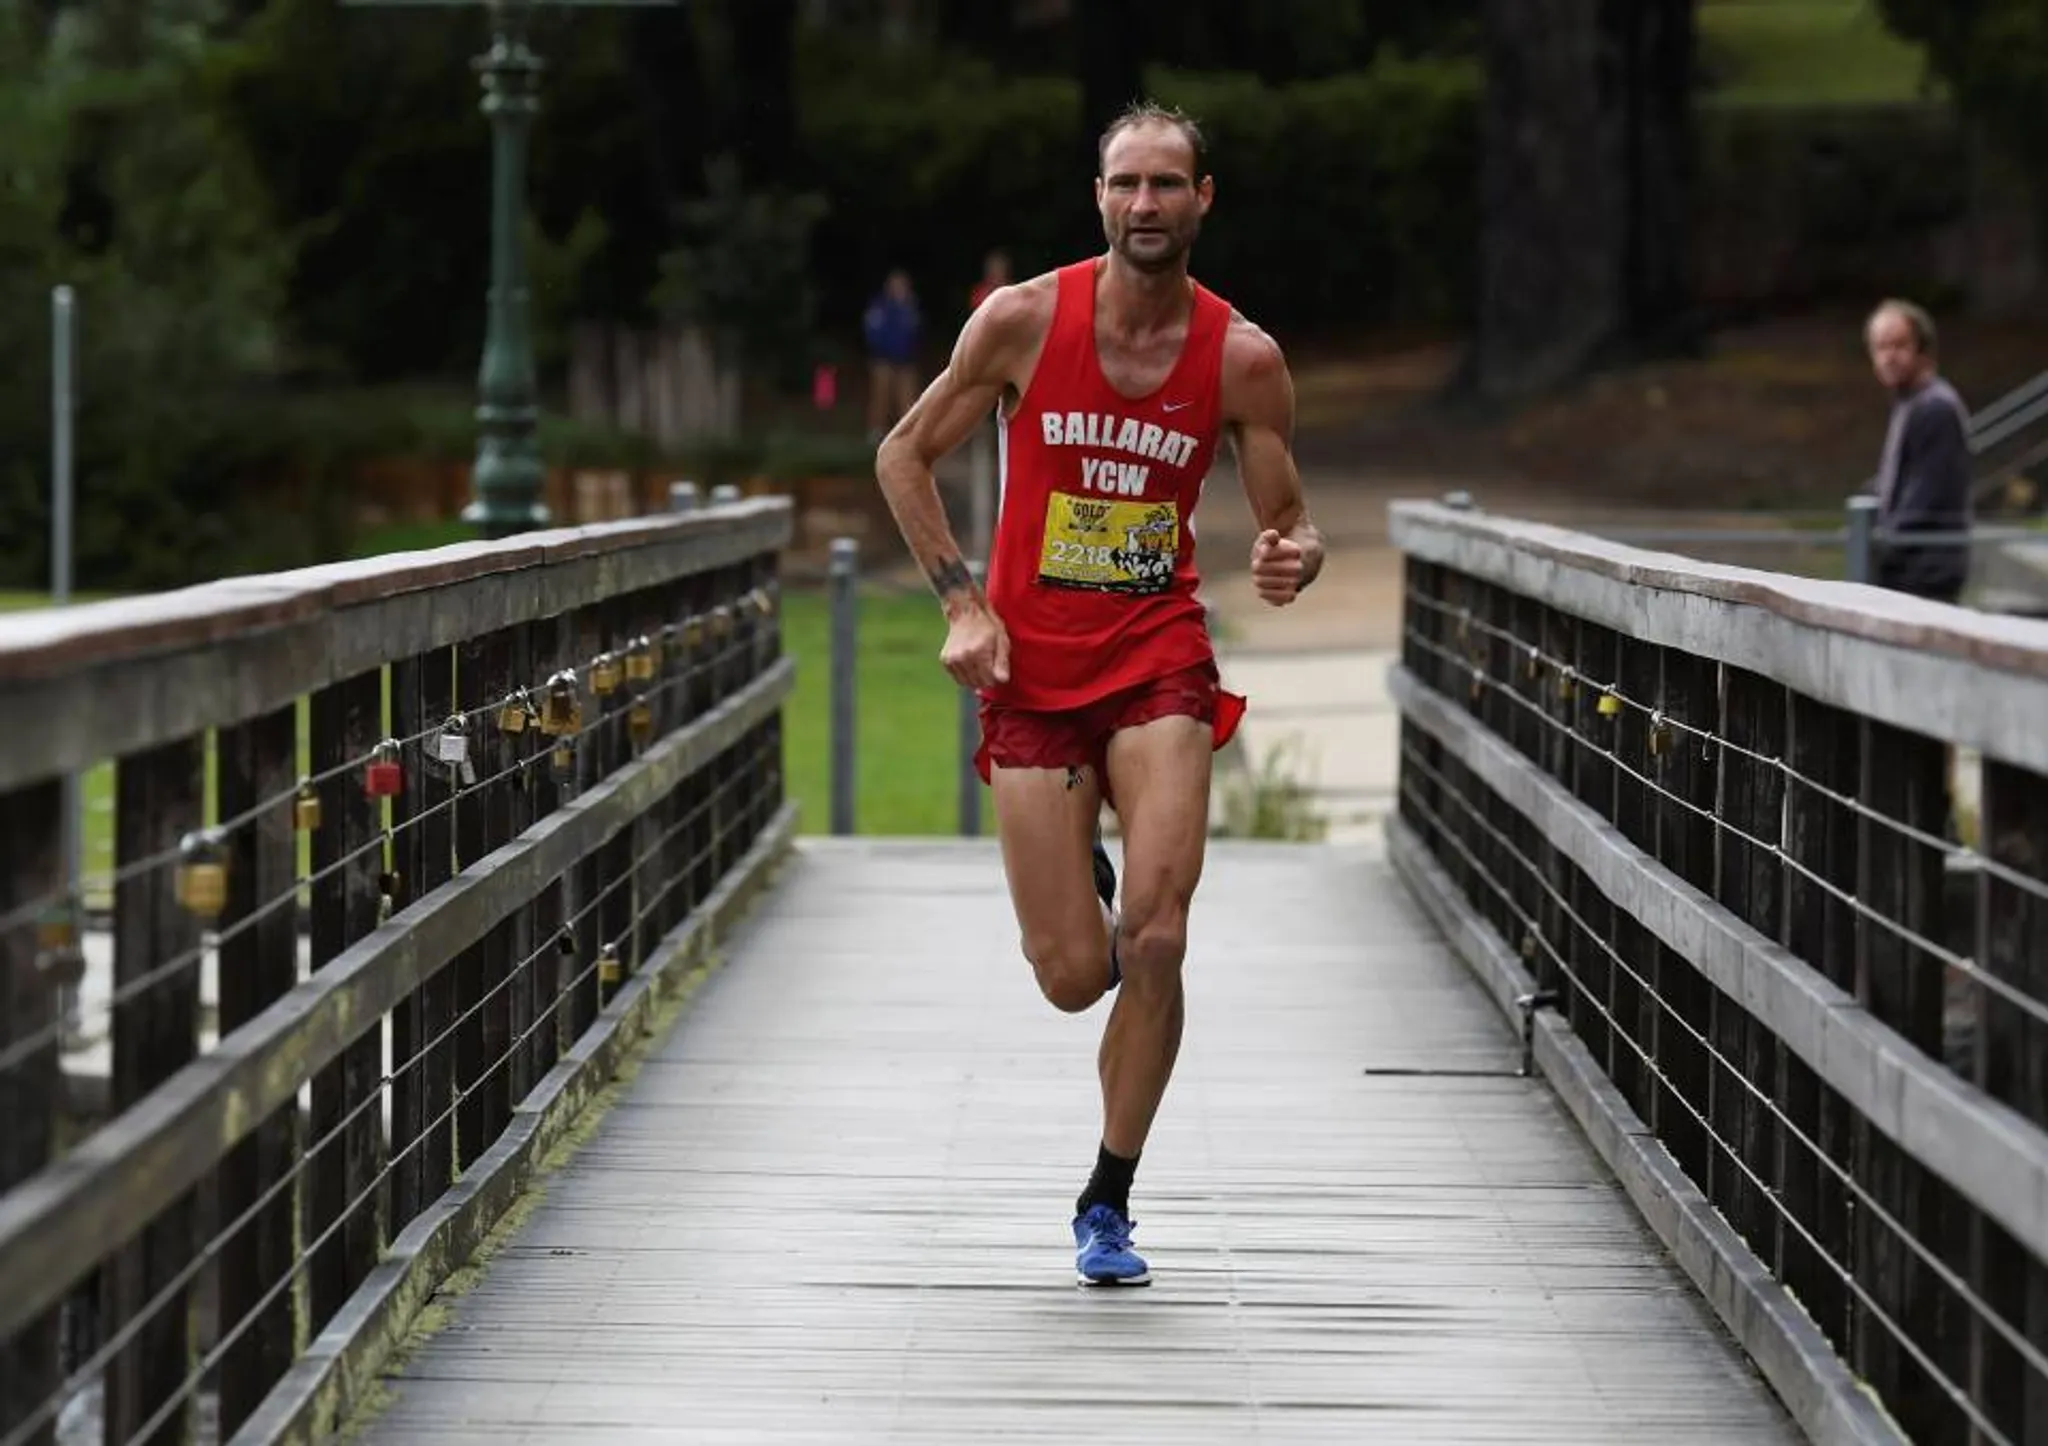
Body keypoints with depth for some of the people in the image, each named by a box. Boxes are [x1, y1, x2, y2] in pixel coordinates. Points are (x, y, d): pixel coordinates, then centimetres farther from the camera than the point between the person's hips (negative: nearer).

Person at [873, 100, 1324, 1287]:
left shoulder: (1242, 358, -4)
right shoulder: (1023, 321, -6)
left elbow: (1289, 522, 4)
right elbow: (904, 456, 5)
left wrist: (1295, 562, -20)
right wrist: (961, 600, -5)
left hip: (1160, 663, 0)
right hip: (1032, 671, 0)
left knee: (1156, 941, -17)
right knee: (1074, 979, -3)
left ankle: (1110, 1202, 2)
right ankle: (1083, 890, 38)